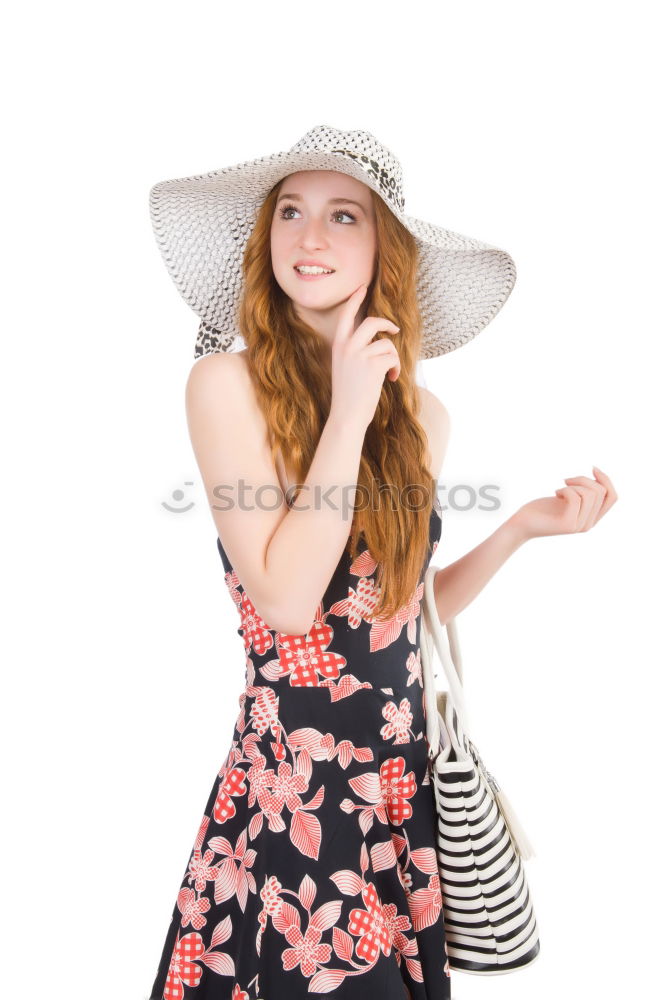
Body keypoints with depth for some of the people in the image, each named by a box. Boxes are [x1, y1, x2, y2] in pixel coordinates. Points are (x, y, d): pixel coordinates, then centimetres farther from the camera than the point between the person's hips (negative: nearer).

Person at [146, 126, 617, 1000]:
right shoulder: (227, 382, -11)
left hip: (408, 773, 5)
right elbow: (287, 600, -19)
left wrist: (522, 528, -1)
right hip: (292, 782, -4)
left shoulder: (421, 415, 3)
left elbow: (407, 605, 9)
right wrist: (348, 411, -19)